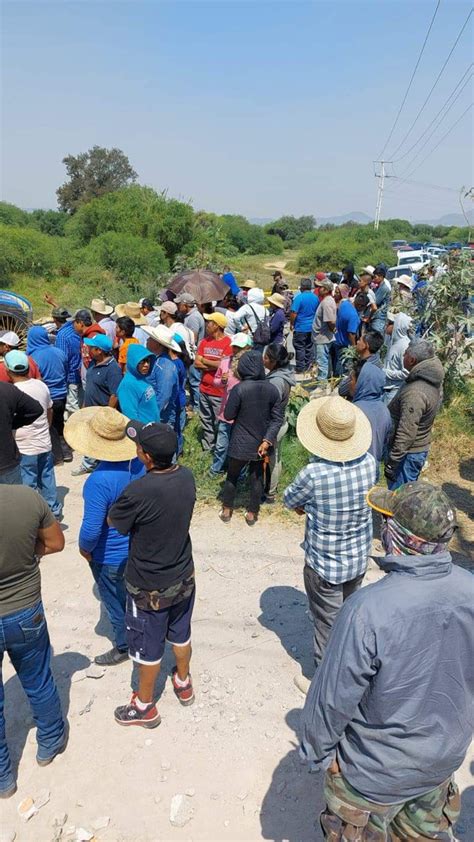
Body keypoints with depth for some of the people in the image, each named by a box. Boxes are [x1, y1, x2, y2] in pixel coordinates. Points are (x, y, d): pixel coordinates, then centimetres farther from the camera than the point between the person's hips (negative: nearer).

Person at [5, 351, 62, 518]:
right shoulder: (41, 385, -2)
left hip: (24, 448, -6)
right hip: (45, 444, 6)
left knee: (28, 484, 8)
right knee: (47, 479, 18)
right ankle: (54, 510, 31)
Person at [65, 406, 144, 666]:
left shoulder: (99, 481, -36)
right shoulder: (140, 462, -14)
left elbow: (91, 530, -31)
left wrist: (84, 548, -10)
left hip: (110, 557, -6)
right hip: (139, 547, 7)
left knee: (115, 602, 19)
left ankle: (124, 647, 41)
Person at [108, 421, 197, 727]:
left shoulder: (138, 493, -33)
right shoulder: (187, 477, -14)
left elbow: (113, 521, -12)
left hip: (149, 587, -5)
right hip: (183, 577, 6)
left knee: (148, 648, 17)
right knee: (181, 635, 27)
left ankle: (145, 708, 39)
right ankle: (184, 683, 51)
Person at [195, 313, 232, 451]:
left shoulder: (228, 343, -10)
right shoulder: (204, 341, 8)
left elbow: (223, 364, -19)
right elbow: (196, 363, 2)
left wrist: (204, 360, -5)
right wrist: (214, 365, -12)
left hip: (219, 392, -6)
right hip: (204, 389, 6)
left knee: (219, 423, 2)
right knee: (206, 421, 15)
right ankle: (207, 448, 28)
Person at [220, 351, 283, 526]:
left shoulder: (239, 389, -20)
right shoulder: (272, 389, -8)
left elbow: (228, 415, -11)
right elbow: (278, 418, -8)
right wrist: (267, 440, -9)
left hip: (241, 443, -2)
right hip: (261, 443, 3)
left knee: (232, 475, 18)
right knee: (257, 477, 17)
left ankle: (226, 510, 32)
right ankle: (252, 513, 28)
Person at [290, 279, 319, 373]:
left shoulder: (299, 297, -16)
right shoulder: (316, 298, 3)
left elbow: (294, 313, -18)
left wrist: (291, 324, -4)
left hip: (300, 327, -6)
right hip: (312, 327, 6)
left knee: (299, 348, 2)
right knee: (309, 347, 14)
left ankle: (300, 369, 5)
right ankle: (308, 367, 21)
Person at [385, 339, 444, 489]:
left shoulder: (415, 393, -31)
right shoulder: (433, 380, -1)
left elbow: (405, 434, -29)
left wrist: (392, 462, -21)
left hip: (408, 452, -9)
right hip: (421, 447, 9)